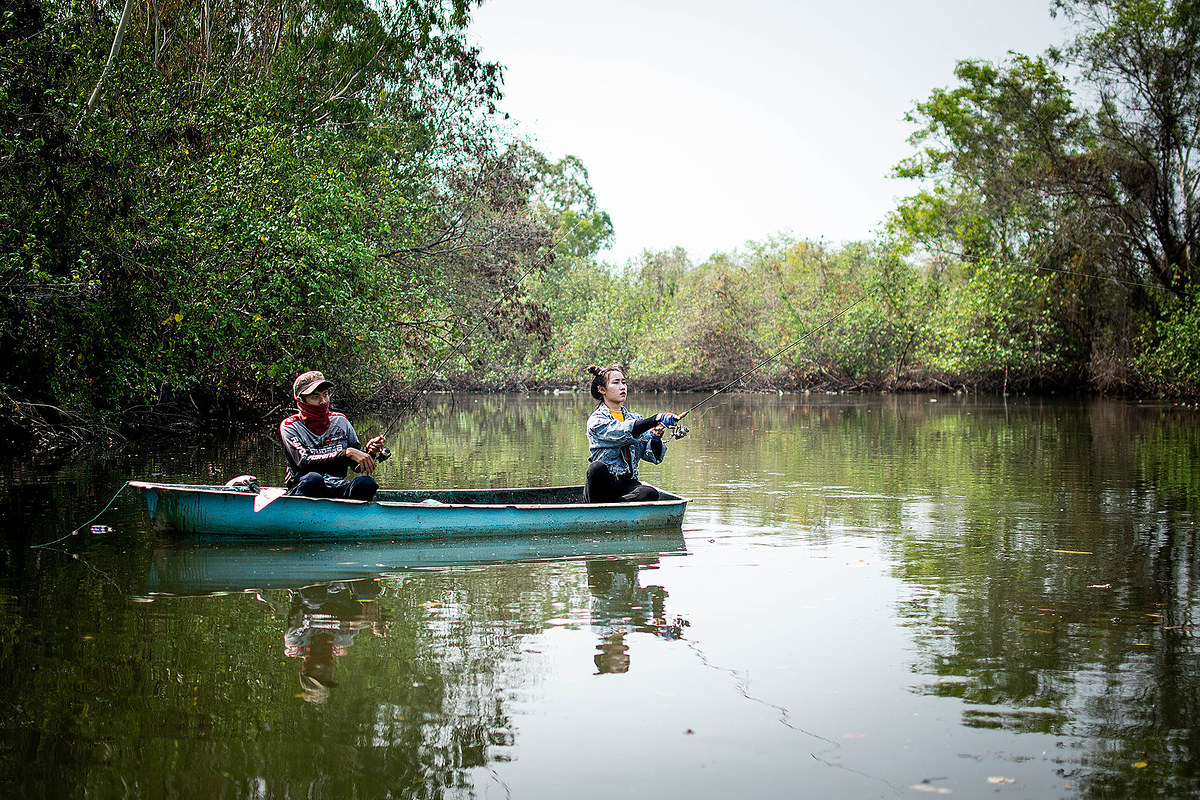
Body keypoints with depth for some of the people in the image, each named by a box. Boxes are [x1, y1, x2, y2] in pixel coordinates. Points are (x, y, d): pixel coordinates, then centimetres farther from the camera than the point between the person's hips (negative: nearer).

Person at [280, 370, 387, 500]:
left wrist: (368, 451, -9)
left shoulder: (340, 421, 10)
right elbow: (304, 462, -19)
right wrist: (346, 453, -26)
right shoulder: (289, 426, -2)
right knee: (313, 478, -37)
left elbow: (357, 466, 14)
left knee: (366, 482, -27)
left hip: (337, 490, 4)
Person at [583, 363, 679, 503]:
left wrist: (655, 438, -14)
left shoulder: (635, 418, 16)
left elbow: (653, 456, 8)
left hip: (627, 485, 4)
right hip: (603, 483, -3)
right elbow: (624, 433, -23)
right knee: (597, 467, -38)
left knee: (650, 493, -30)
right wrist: (656, 419, -33)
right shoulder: (596, 420, -2)